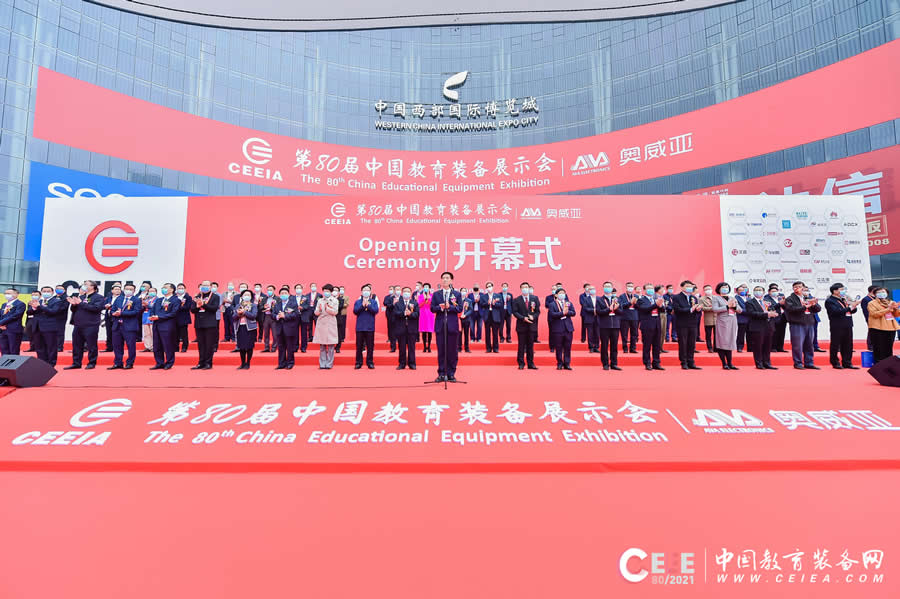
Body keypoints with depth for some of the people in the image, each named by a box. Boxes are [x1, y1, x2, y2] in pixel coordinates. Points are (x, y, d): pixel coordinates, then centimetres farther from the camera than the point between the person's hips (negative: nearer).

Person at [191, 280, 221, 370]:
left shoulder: (215, 297, 2)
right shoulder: (197, 297, 14)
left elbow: (214, 308, -11)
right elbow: (192, 310, 7)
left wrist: (203, 304, -18)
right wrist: (197, 306, -13)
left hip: (210, 324, -4)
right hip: (199, 324, 4)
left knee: (209, 345, -1)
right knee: (200, 345, 8)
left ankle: (208, 363, 5)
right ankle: (201, 363, 14)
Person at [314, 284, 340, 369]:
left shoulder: (335, 300, 5)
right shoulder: (320, 300, 13)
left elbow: (335, 312, -5)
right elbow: (316, 313, 8)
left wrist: (327, 308, -13)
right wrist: (319, 310, -12)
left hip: (330, 324, -2)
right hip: (321, 324, 3)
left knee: (330, 345, -4)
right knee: (322, 346, 3)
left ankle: (329, 364, 1)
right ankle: (322, 364, 8)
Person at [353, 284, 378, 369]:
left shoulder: (373, 302, 6)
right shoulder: (358, 302, 8)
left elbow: (376, 310, -9)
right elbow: (355, 311, -6)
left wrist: (368, 305, -16)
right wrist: (362, 305, -16)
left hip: (370, 327, 0)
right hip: (360, 326, 0)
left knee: (370, 346, 4)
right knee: (359, 346, 5)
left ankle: (370, 362, 14)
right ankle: (358, 363, 13)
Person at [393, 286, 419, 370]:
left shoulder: (415, 303, 10)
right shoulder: (397, 304, 8)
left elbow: (417, 314, -4)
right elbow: (396, 313, -8)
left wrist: (410, 313, -22)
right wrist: (404, 313, -21)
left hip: (411, 328, 0)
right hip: (401, 329, 0)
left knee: (411, 347, 3)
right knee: (401, 348, 5)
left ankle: (412, 364, 10)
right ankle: (402, 364, 13)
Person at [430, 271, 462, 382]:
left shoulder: (457, 294, 7)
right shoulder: (436, 294, 11)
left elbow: (460, 308, -2)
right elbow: (432, 308, 3)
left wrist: (449, 307, -16)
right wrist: (440, 308, -15)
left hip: (452, 325, -1)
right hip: (440, 325, 1)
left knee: (452, 351, 3)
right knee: (441, 351, 3)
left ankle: (451, 374, 12)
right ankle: (441, 374, 11)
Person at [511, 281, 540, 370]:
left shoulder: (534, 298, 7)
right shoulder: (516, 300, 1)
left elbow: (538, 311, 6)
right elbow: (515, 312, -4)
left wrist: (533, 317, -13)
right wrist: (523, 318, -16)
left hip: (531, 325, 2)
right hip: (521, 326, -2)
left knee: (530, 345, 8)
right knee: (521, 345, 2)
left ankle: (531, 363, 14)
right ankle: (521, 364, 9)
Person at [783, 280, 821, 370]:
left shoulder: (808, 298, 18)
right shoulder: (789, 299, 1)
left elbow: (819, 309, 10)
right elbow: (791, 309, -15)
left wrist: (814, 304, -11)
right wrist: (805, 307, -19)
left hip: (809, 324, 5)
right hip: (797, 324, -5)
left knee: (809, 345, 9)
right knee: (797, 345, -5)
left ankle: (808, 363, 17)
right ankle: (798, 363, 2)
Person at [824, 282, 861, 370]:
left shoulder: (844, 300, 17)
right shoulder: (829, 301, -7)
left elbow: (853, 311, 17)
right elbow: (836, 311, -19)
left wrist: (854, 306, -2)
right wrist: (849, 308, -21)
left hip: (848, 326, 7)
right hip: (837, 327, -7)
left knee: (848, 346, 10)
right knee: (835, 345, 1)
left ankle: (847, 363, 18)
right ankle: (835, 363, 10)